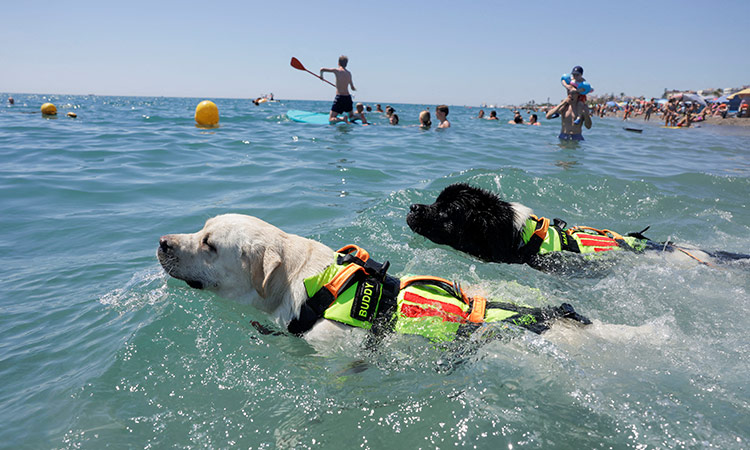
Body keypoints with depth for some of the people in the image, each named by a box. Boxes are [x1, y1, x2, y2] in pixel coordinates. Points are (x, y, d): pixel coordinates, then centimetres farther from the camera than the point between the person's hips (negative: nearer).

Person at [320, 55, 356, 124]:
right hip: (348, 97, 5)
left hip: (339, 97, -5)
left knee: (331, 119, -2)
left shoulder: (337, 70, -4)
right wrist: (354, 88, 41)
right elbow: (353, 88, 17)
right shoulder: (349, 73, 10)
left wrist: (321, 76, 11)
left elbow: (322, 69, -10)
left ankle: (343, 119, -30)